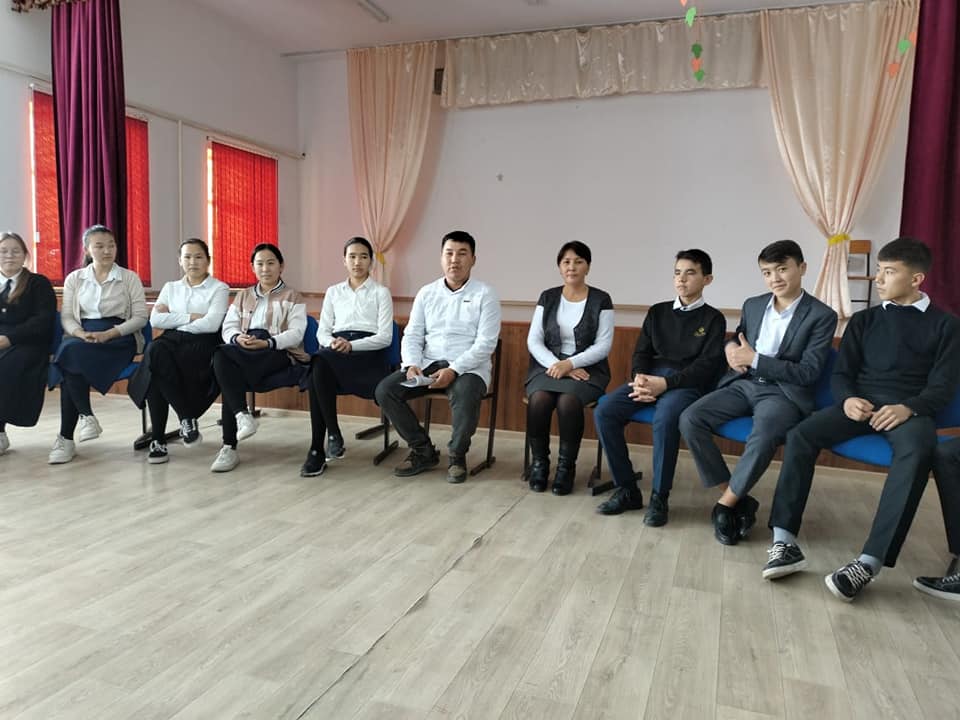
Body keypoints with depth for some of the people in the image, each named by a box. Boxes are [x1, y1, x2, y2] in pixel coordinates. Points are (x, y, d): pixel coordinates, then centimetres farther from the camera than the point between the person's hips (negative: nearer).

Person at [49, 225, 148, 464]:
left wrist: (108, 334, -14)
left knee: (72, 352, -32)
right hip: (81, 337, 3)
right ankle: (87, 416, -22)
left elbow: (140, 317, 1)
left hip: (118, 338, -3)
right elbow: (66, 316, 10)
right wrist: (81, 334, -13)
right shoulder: (74, 279, 17)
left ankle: (66, 439, -25)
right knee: (70, 351, -34)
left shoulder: (129, 278, 9)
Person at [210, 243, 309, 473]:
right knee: (225, 363, -34)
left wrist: (266, 342, -20)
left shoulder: (292, 296, 14)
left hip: (278, 352, -4)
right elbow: (228, 327, 12)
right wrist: (237, 337, -13)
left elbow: (296, 334, -2)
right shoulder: (242, 296, 27)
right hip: (243, 352, 4)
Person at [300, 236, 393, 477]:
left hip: (369, 353, -3)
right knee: (318, 368, -34)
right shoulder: (333, 292, 22)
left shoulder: (381, 292, 11)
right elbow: (322, 331, 15)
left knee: (320, 362, -33)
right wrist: (332, 343, -10)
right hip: (335, 354, 3)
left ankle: (318, 450, -28)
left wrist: (351, 345, -15)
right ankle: (333, 434, -25)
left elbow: (385, 337, 0)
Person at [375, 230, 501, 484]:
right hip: (428, 364, 4)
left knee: (465, 394, -38)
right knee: (385, 390, -17)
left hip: (468, 367, -4)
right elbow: (412, 335, 7)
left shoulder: (485, 294, -1)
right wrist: (411, 364, -14)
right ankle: (423, 450, 0)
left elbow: (486, 343, -10)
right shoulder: (426, 293, 11)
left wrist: (453, 370, -22)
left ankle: (457, 455, -10)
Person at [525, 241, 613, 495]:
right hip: (548, 365, 2)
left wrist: (570, 363, -16)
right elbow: (534, 341, 3)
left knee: (568, 401, -33)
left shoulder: (601, 300, 2)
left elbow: (603, 346, -4)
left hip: (587, 369, -2)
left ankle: (567, 466, -14)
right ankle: (539, 462, -10)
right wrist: (555, 365, -13)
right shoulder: (548, 297, 9)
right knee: (538, 399, -30)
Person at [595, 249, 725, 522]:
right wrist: (640, 377, -11)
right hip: (651, 377, 5)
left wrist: (665, 383, -19)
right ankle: (627, 489, -10)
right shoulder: (657, 311, 19)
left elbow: (707, 366, -5)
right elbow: (642, 352, 13)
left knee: (665, 418, -38)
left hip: (688, 383, -4)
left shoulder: (713, 318, 6)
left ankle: (659, 497, -20)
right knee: (604, 411, -21)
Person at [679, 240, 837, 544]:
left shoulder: (822, 316, -4)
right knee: (689, 419, -19)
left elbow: (808, 373, -11)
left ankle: (725, 505, -14)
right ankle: (739, 500, -10)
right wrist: (730, 348, -1)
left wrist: (754, 359, -16)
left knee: (763, 436, -38)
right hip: (743, 384, 5)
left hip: (784, 392, -5)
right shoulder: (752, 305, 12)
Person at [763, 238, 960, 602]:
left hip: (911, 409, -3)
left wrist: (908, 408, -21)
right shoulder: (864, 320, 19)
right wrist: (848, 398, -12)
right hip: (861, 403, 3)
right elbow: (841, 372, 12)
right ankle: (784, 540, -26)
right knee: (800, 435, -26)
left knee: (916, 454, -38)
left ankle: (869, 562, -40)